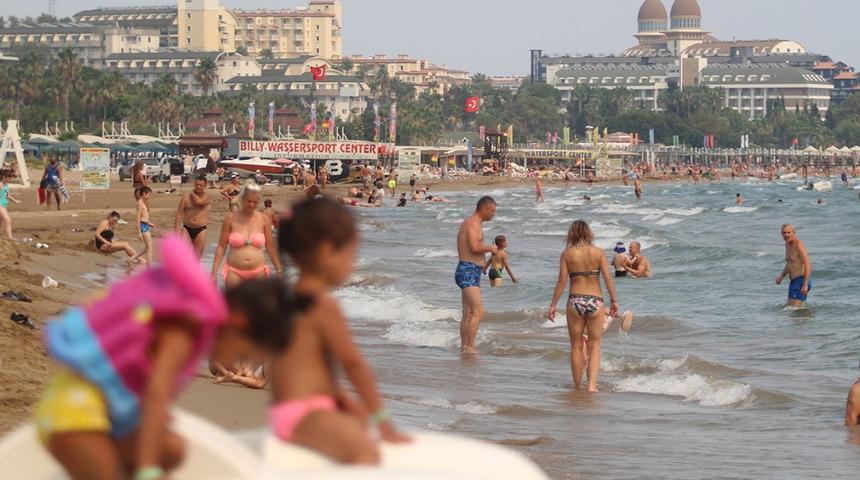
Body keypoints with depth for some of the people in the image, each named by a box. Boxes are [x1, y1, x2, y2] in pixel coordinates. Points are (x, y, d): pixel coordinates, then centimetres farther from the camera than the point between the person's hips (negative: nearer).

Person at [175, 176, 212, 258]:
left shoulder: (207, 198, -1)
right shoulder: (186, 197, 3)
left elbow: (198, 201, -25)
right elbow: (179, 213, 1)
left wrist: (192, 193, -5)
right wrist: (177, 229, -7)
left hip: (201, 230, -1)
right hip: (187, 229, 1)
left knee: (197, 257, 6)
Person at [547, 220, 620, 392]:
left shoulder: (567, 254, -1)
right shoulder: (598, 252, 0)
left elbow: (562, 281, -3)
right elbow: (608, 278, -4)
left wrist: (553, 304, 4)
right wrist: (614, 300, 5)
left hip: (575, 301, 0)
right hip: (595, 301, 0)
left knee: (576, 346, 11)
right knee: (595, 345, 8)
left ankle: (577, 387, 16)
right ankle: (592, 384, -7)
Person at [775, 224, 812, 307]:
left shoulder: (799, 245, -16)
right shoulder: (788, 245, 13)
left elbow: (807, 265, -22)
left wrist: (805, 285, -28)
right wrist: (781, 276, 14)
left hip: (802, 281, -10)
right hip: (794, 281, 10)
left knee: (794, 308, -16)